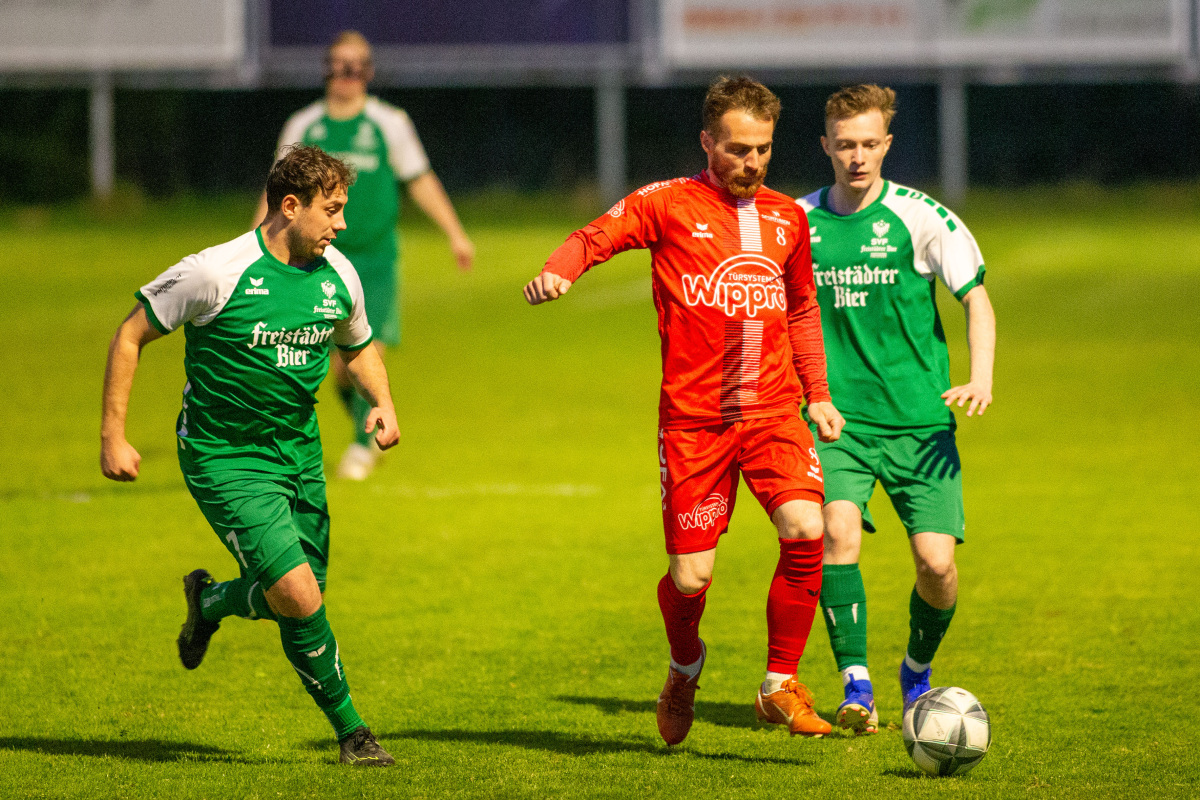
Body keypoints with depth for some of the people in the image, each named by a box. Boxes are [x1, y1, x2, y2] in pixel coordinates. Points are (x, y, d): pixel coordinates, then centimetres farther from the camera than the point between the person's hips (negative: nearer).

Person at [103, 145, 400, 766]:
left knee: (300, 598, 7)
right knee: (298, 597, -18)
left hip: (299, 453, 6)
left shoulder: (339, 276, 0)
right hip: (224, 457, -6)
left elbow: (358, 347, 21)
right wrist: (113, 435, -10)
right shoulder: (216, 272, -19)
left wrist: (382, 402, 0)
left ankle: (211, 601, 39)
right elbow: (131, 335, -8)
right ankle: (349, 728, 3)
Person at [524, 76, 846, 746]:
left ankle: (781, 687, -7)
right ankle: (686, 667, 32)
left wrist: (818, 394, 19)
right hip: (693, 420, -3)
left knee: (806, 530, -22)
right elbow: (595, 238, -10)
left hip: (774, 413, 3)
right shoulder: (670, 205, -1)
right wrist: (557, 273, -32)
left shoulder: (787, 218, 12)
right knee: (690, 578, -4)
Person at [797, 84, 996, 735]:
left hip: (918, 419, -1)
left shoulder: (919, 217, -3)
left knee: (936, 560, -9)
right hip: (836, 418, 1)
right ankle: (855, 683, -17)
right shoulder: (798, 222, 6)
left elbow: (975, 295, -3)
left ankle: (918, 670, 21)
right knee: (838, 531, -24)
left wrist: (980, 377, -18)